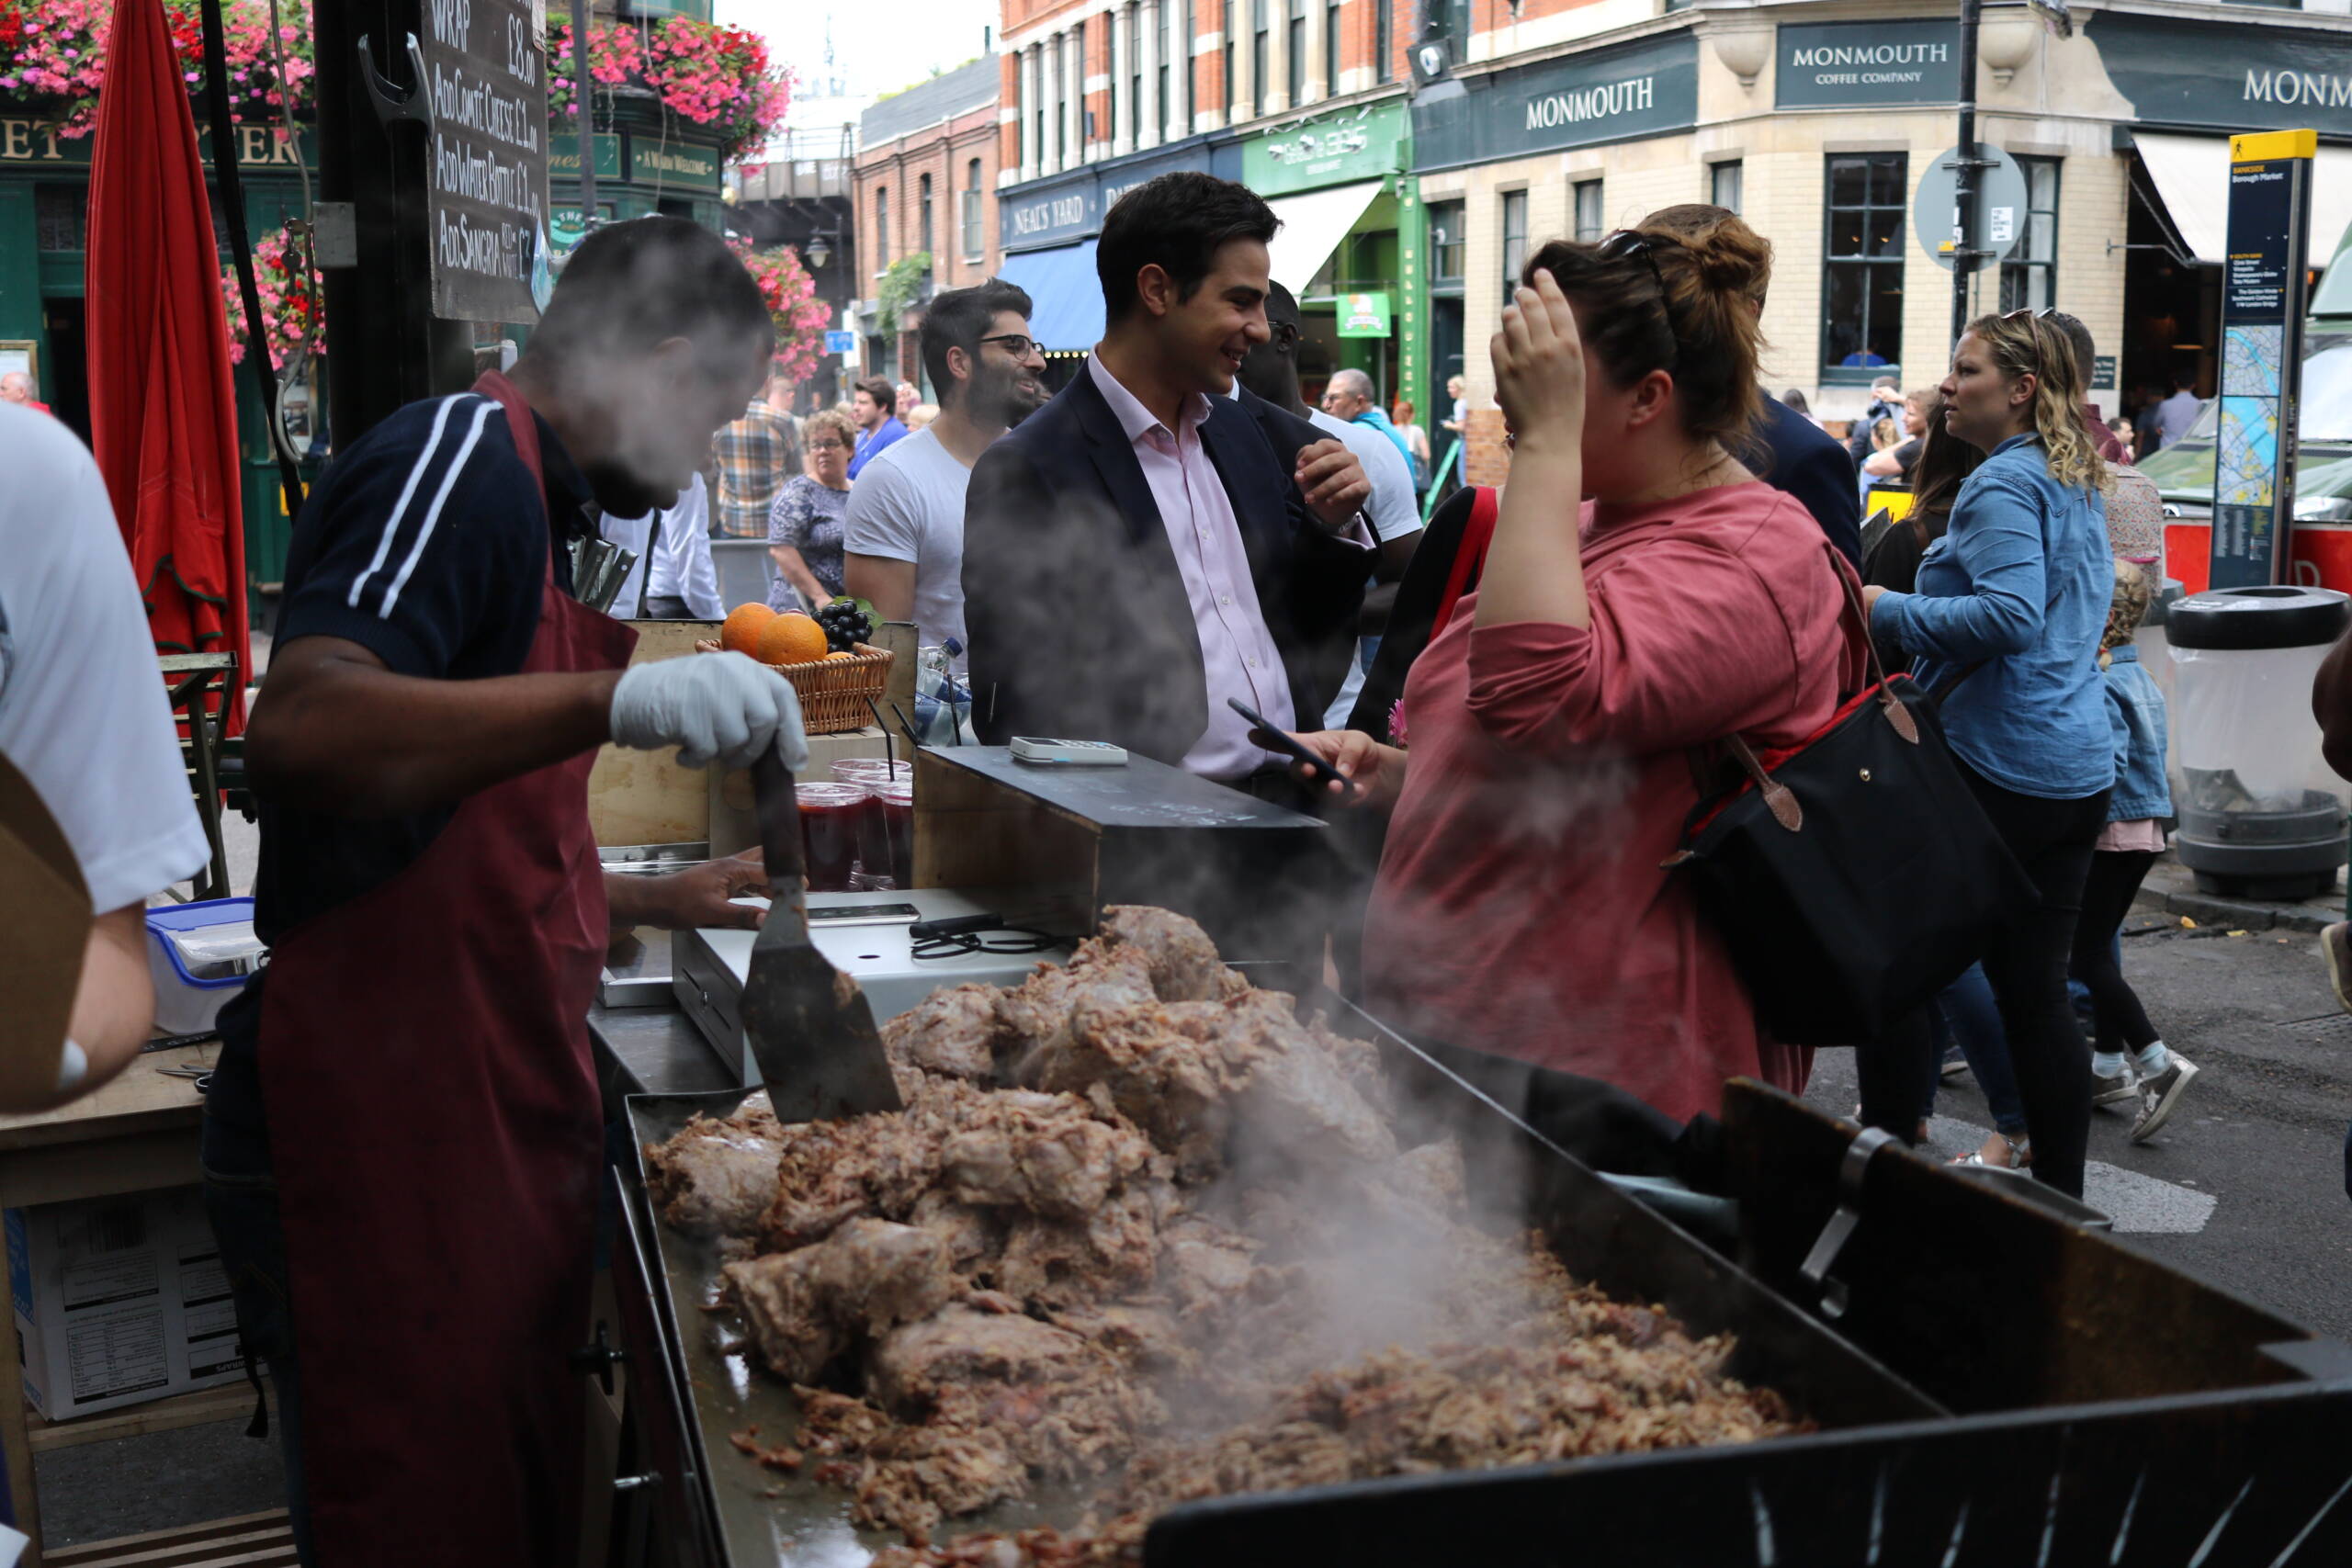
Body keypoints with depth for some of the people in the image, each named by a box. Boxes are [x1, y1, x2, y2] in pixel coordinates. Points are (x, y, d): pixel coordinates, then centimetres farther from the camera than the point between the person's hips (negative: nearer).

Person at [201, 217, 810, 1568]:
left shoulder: (514, 489, 20)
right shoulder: (462, 455, -12)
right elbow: (300, 729, -30)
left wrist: (649, 900, 31)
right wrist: (615, 700, -36)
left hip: (491, 1124, 10)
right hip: (386, 1128, -10)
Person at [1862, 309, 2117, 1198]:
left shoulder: (2003, 483, -12)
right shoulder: (2077, 483, 16)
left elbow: (2011, 614, -25)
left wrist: (1887, 609, -17)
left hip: (1998, 763, -9)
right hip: (2078, 767, 9)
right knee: (2036, 990, 12)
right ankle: (2061, 1197, 17)